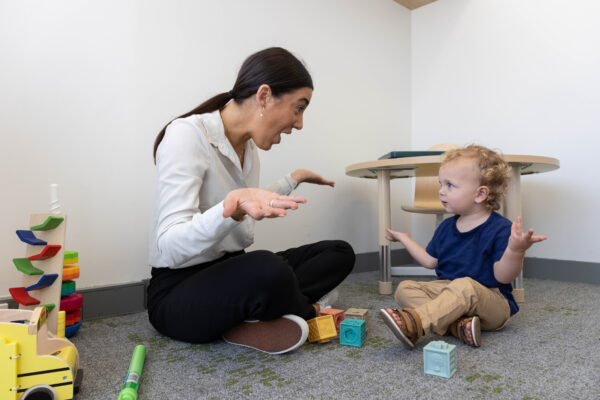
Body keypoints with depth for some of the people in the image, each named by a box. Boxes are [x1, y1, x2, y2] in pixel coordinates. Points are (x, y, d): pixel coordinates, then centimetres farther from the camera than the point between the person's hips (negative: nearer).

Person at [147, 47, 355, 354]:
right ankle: (307, 310, -5)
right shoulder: (188, 134, -19)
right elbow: (169, 247, -28)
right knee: (267, 270, -38)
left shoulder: (249, 145, 5)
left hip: (231, 271, 8)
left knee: (340, 253, 1)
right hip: (178, 291, -8)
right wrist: (232, 208, -45)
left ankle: (250, 321, -17)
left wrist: (293, 179, 27)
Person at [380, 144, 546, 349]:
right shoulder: (446, 227, 11)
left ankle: (414, 323, -50)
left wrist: (515, 250, -36)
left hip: (491, 302, -6)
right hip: (447, 291, 7)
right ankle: (457, 324, -33)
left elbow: (503, 277, -17)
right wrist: (404, 238, 26)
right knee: (404, 289, -15)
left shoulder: (500, 228, -10)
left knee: (465, 286, -39)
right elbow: (430, 261, 22)